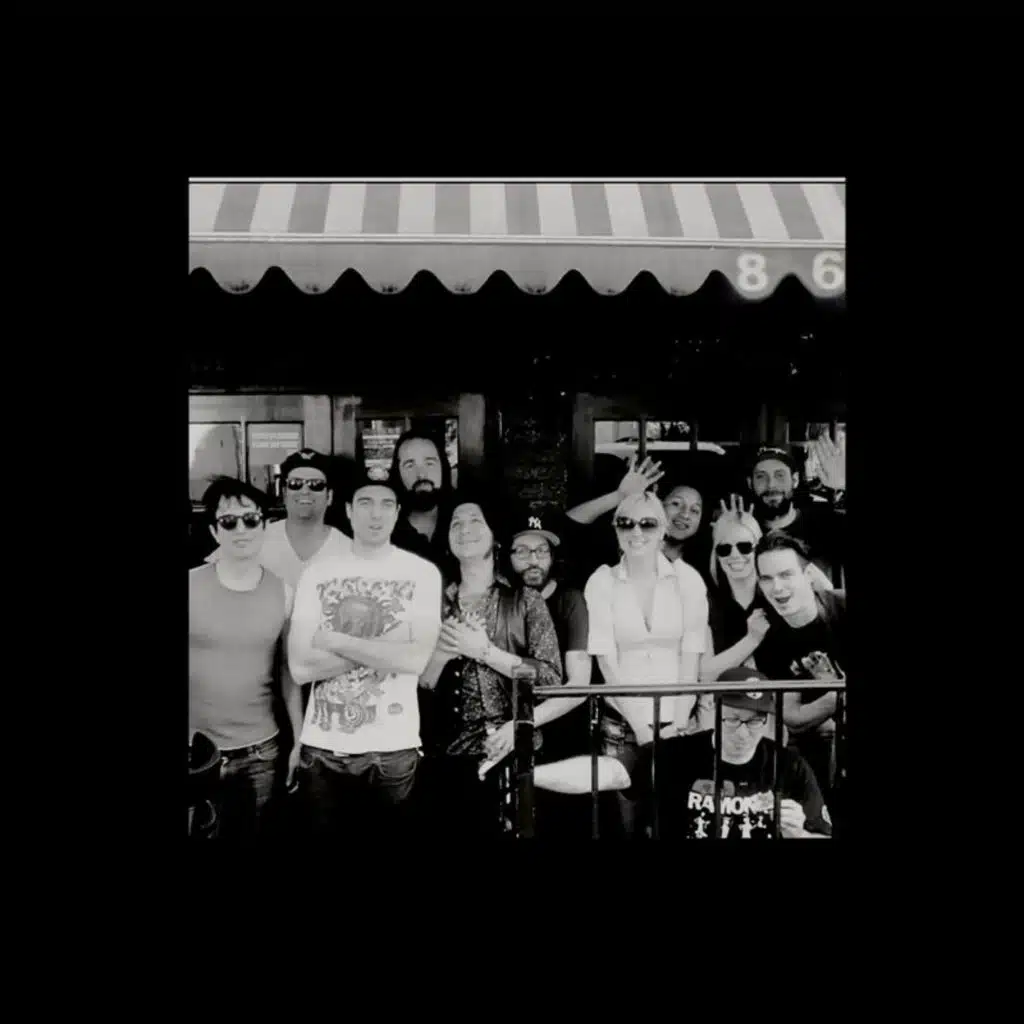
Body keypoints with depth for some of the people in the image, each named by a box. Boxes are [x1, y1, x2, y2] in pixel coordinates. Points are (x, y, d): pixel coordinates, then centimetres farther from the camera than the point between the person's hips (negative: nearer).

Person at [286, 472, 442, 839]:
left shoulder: (422, 573, -3)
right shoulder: (316, 573, 2)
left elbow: (415, 659, -14)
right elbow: (300, 667, -7)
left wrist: (335, 641, -10)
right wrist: (383, 648, -12)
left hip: (394, 748, -1)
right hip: (322, 747, 2)